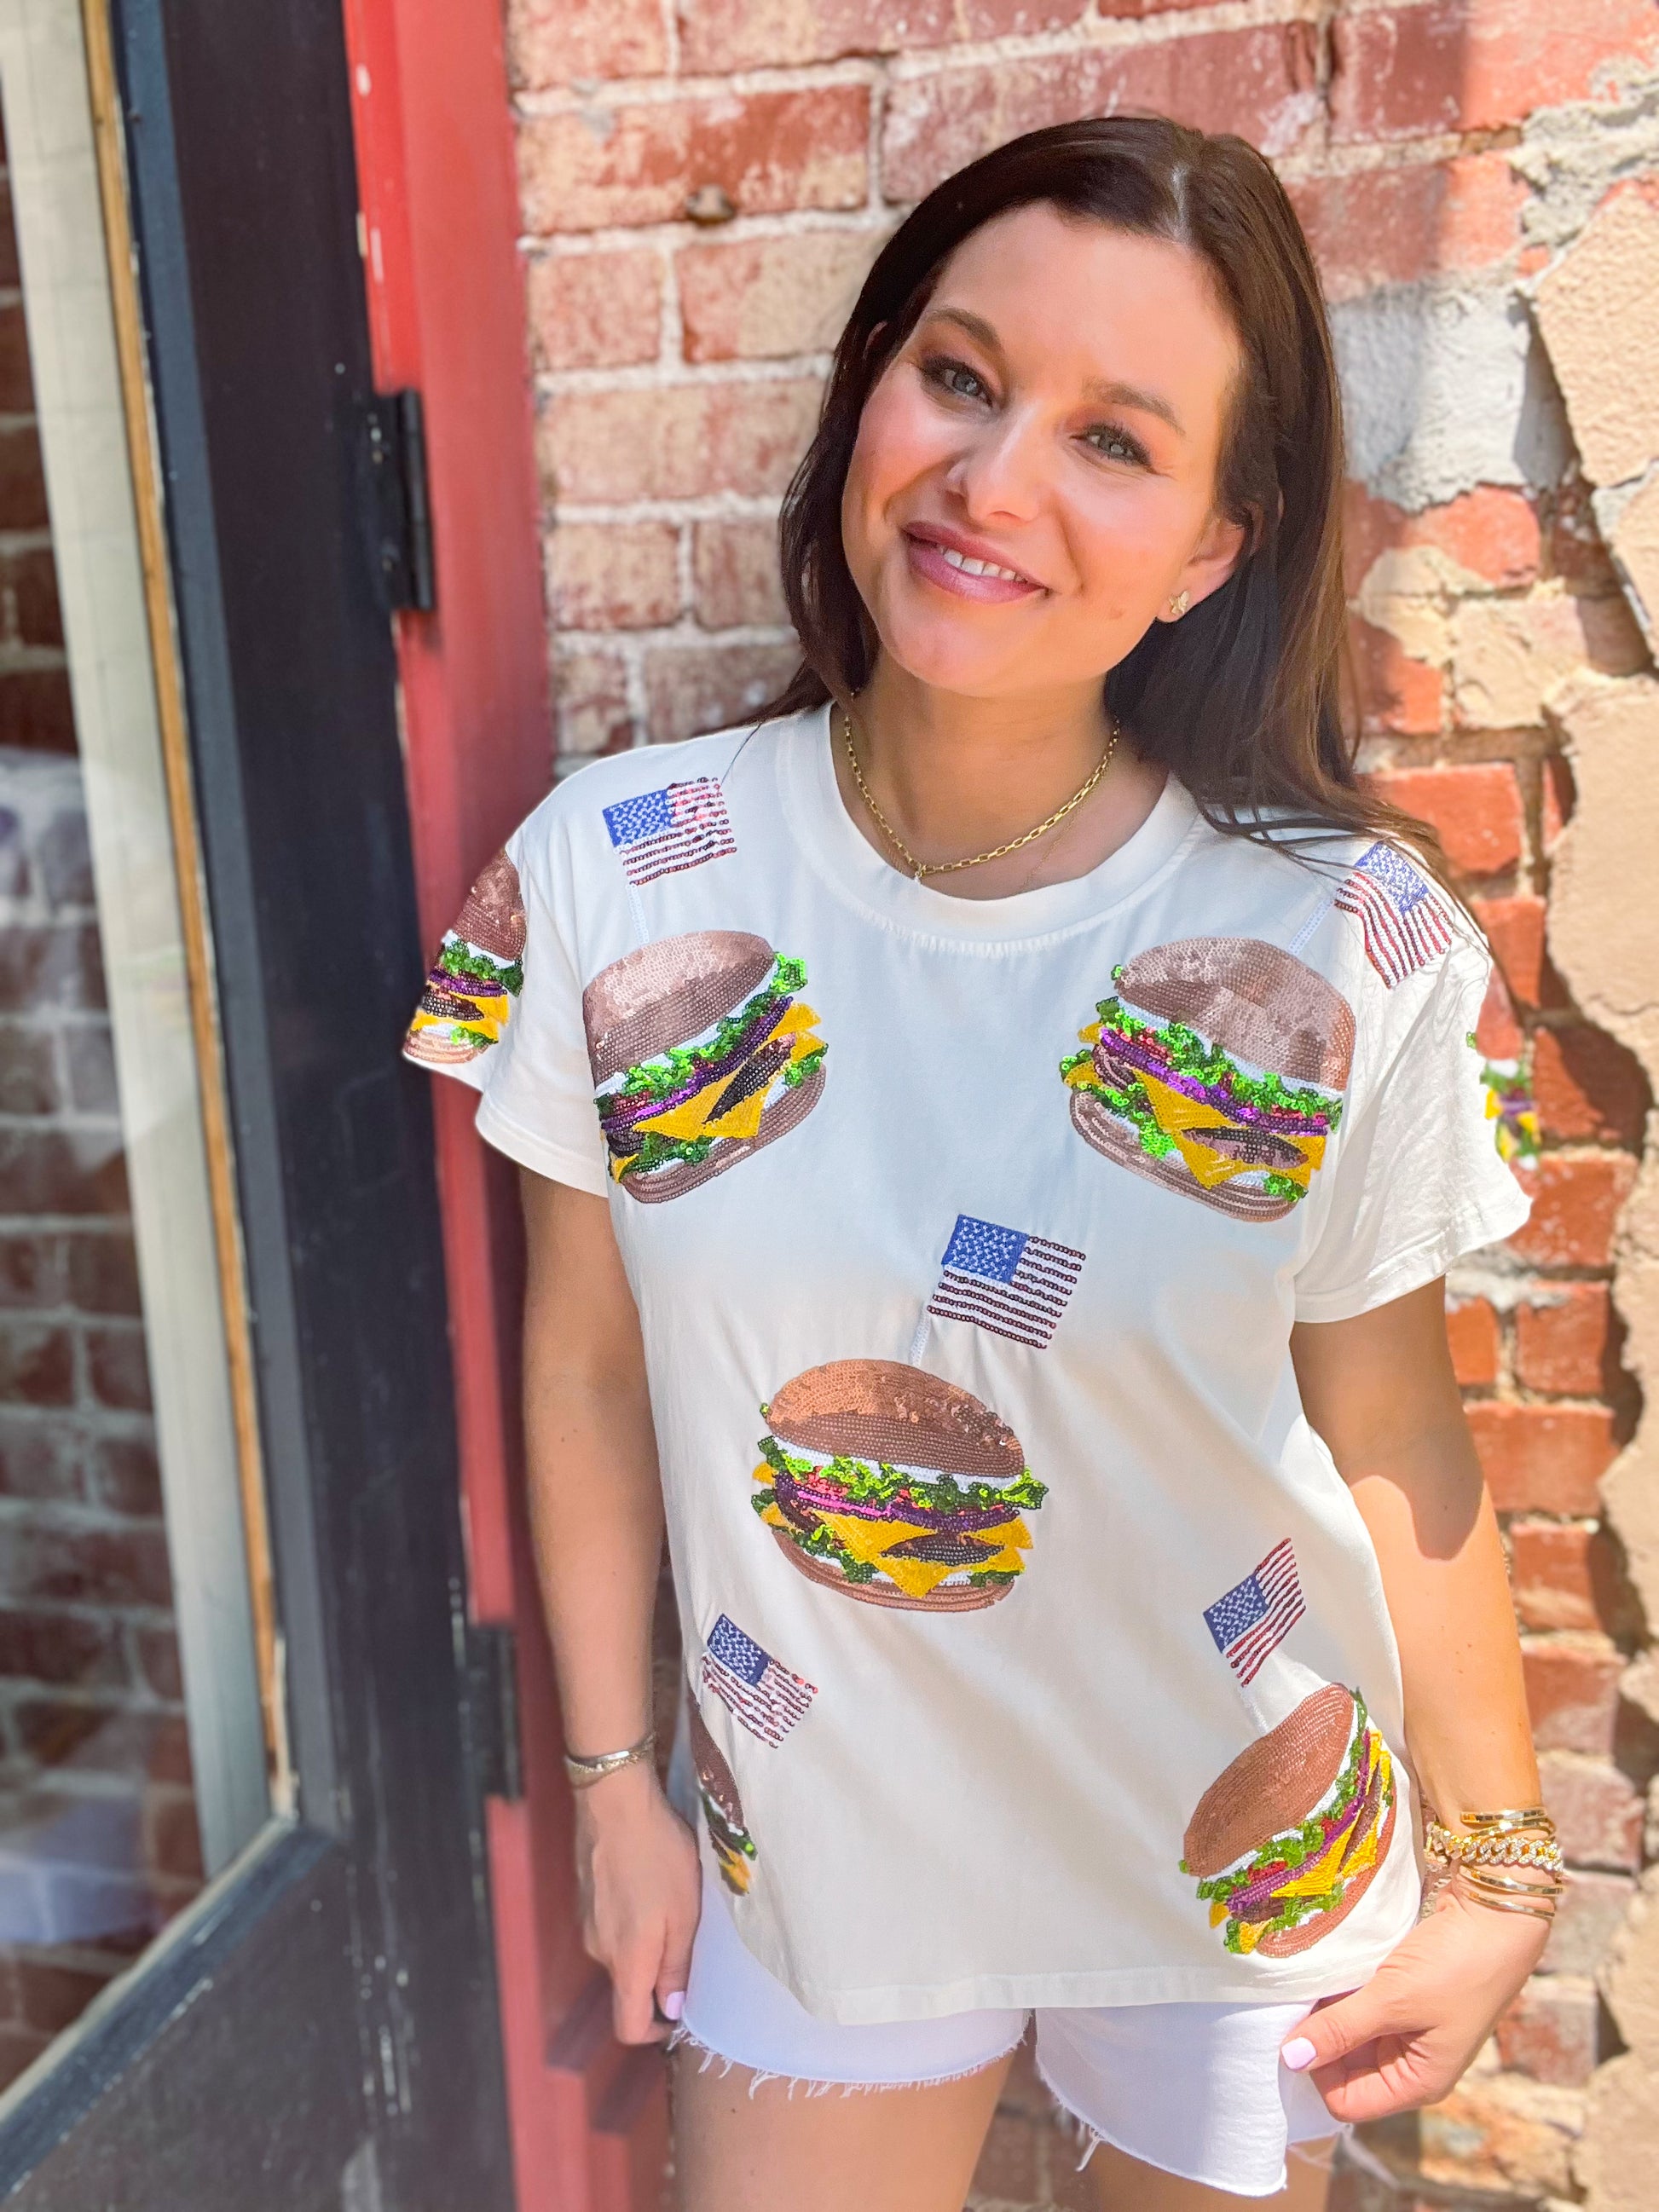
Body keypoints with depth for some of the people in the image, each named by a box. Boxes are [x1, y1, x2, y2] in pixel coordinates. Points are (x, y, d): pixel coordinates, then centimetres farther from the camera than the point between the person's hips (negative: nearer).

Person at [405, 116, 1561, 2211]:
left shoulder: (1345, 946, -19)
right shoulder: (609, 880, -16)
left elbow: (1396, 1442, -8)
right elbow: (586, 1361, -6)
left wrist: (1495, 1875, -1)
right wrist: (611, 1776, 2)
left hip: (1241, 1858, 0)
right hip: (811, 1840, 1)